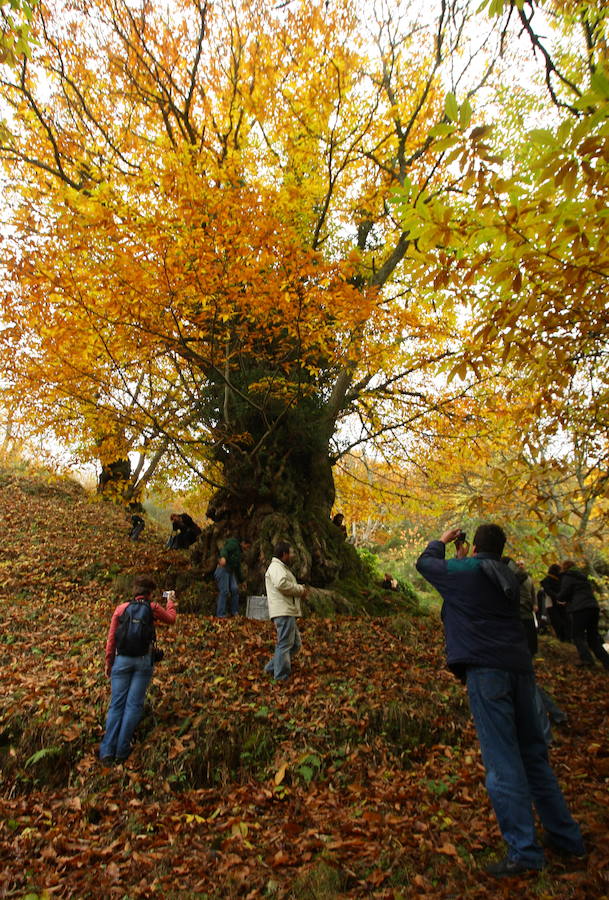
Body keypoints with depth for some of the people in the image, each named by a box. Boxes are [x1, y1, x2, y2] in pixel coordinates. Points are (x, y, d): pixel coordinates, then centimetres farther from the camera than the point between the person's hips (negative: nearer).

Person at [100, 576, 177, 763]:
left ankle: (107, 750, 5)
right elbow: (171, 619, 19)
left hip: (122, 659, 2)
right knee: (134, 704, 5)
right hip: (144, 660, -1)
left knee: (116, 704, 8)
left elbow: (111, 638, 4)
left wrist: (108, 662, 15)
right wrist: (171, 601, 35)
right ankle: (122, 749, 7)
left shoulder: (121, 608, 3)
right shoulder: (153, 608, 0)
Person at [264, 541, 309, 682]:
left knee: (296, 644, 14)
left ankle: (272, 668, 21)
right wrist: (300, 590, -15)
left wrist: (300, 589, 12)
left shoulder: (281, 568, 26)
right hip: (283, 612, -11)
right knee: (285, 644, -5)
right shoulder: (276, 567, -9)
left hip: (289, 612, 11)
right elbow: (282, 584, -27)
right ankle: (281, 678, 2)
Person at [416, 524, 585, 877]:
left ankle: (524, 852, 2)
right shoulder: (508, 578, 14)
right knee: (534, 755, 18)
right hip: (520, 667, 7)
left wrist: (443, 541, 27)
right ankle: (567, 838, 29)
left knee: (503, 762, -2)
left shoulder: (463, 571, -4)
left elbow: (425, 562, 11)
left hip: (487, 670, -7)